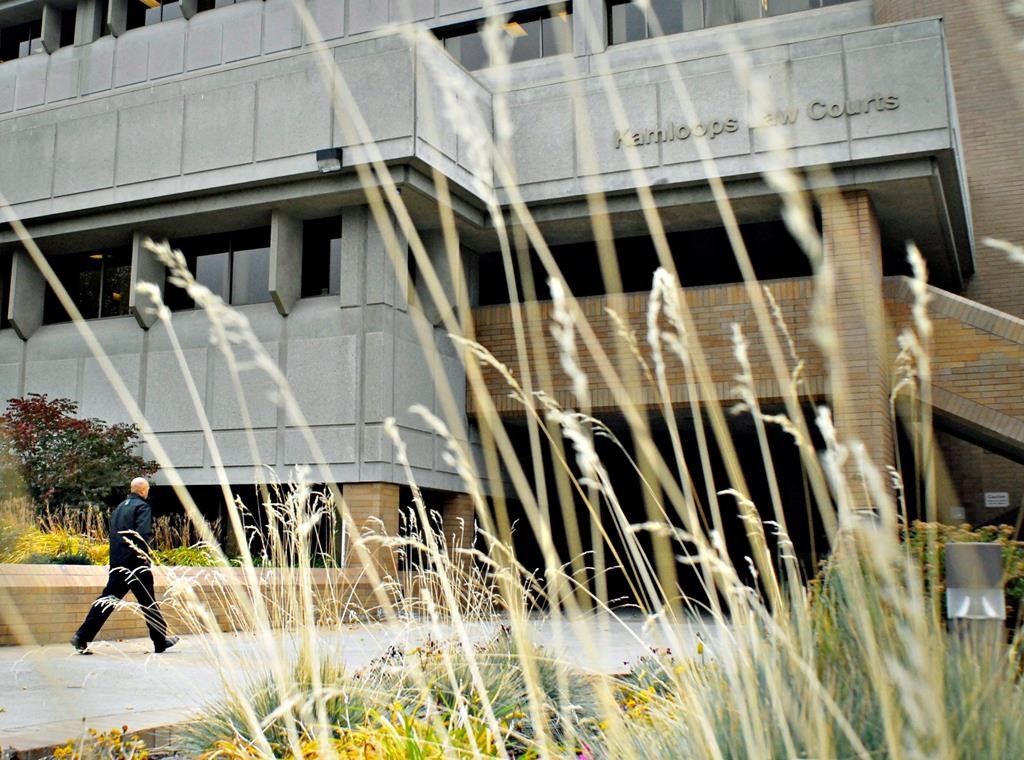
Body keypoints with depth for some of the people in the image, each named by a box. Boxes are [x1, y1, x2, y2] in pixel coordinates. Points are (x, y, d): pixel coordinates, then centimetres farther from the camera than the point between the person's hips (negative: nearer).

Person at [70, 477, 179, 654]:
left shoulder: (120, 507, 17)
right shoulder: (142, 506, -7)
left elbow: (114, 533, 20)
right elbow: (144, 533, -20)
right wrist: (144, 553, -10)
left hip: (117, 563, 7)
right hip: (135, 563, -7)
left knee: (107, 599, 6)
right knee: (148, 601, 3)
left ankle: (82, 637, -3)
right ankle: (161, 641, 13)